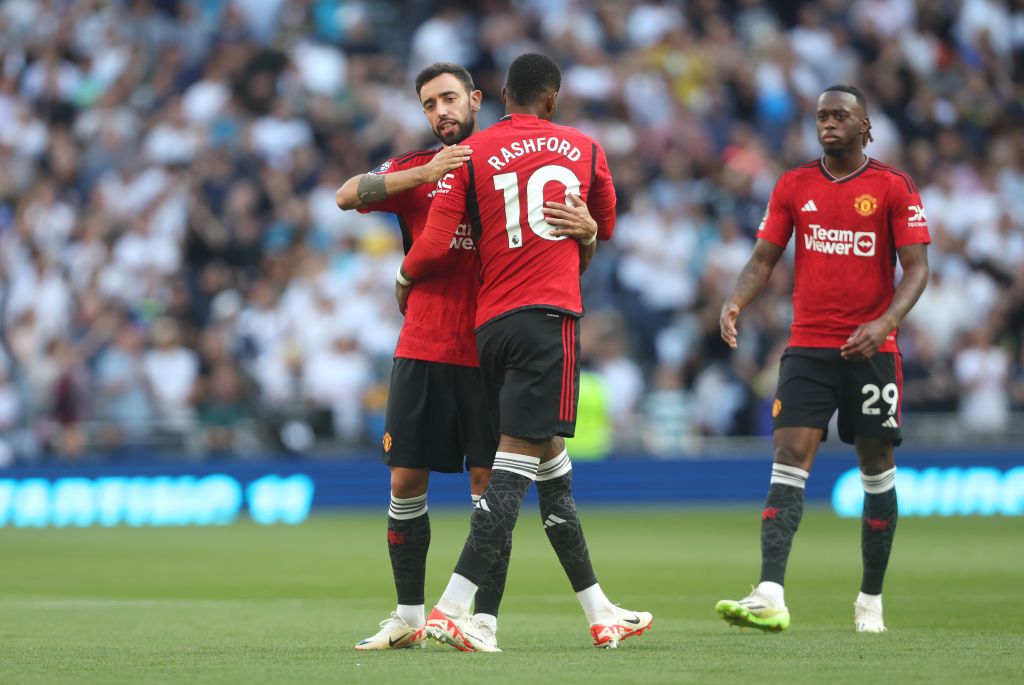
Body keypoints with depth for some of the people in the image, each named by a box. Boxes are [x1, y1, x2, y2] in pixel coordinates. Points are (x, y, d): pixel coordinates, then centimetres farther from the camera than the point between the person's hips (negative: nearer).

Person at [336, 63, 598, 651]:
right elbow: (348, 196, -9)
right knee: (406, 480, 3)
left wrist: (586, 229, -20)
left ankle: (486, 619, -1)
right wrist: (425, 174, -20)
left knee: (488, 481, -4)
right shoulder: (414, 170, 8)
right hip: (422, 352, 2)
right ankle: (409, 617, 14)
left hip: (491, 354, -2)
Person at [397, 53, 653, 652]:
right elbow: (603, 232, 26)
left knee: (552, 464, 12)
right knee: (518, 462, -9)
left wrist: (404, 282, 18)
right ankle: (453, 607, -21)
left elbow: (434, 247, -1)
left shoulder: (472, 154, 6)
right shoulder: (584, 150, 10)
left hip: (490, 323, 4)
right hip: (550, 316, -3)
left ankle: (599, 613, 20)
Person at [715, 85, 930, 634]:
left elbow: (916, 268, -4)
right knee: (789, 464, -12)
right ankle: (770, 597, -23)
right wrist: (735, 302, -13)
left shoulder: (893, 188, 0)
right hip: (807, 348, 1)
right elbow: (763, 259, 7)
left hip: (871, 351, -1)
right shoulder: (793, 187, 8)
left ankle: (871, 600, 19)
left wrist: (886, 321, -20)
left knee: (877, 472, 6)